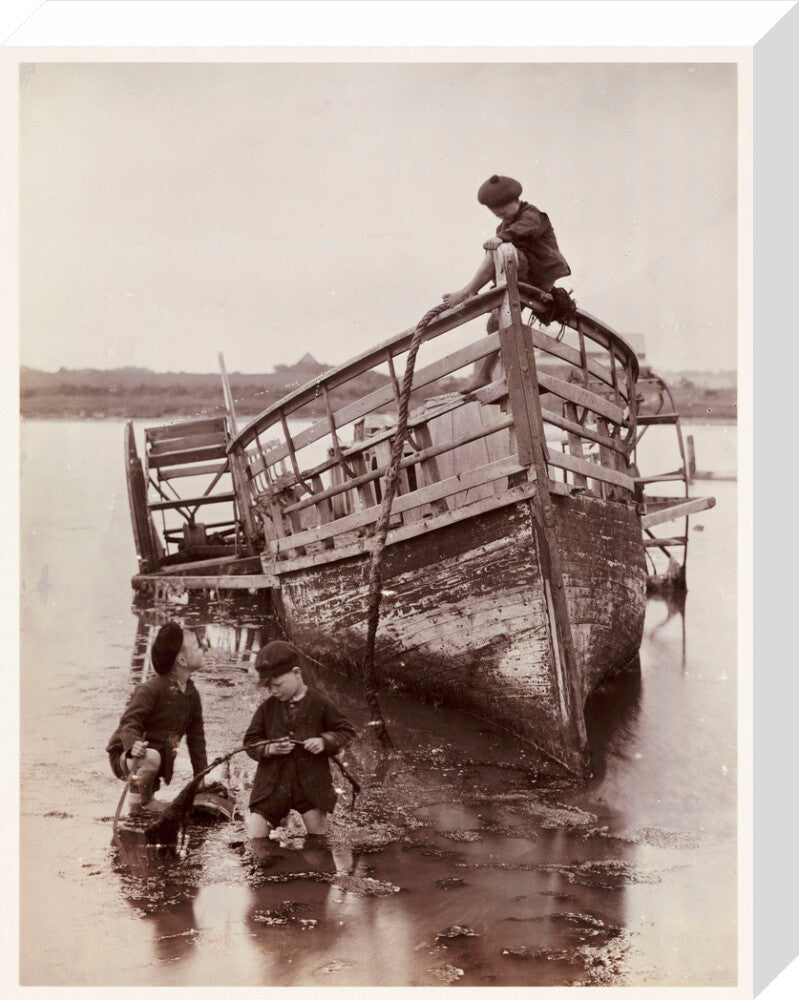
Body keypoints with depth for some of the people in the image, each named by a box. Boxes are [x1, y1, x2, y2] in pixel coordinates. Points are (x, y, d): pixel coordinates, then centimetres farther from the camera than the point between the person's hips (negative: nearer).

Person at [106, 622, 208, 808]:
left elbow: (196, 737, 8)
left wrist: (202, 776, 5)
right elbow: (129, 723, -30)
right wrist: (133, 745, -51)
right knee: (152, 757, -40)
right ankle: (135, 796, -17)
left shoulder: (192, 694, 0)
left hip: (162, 757, 7)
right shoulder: (150, 689, -22)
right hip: (124, 756, -7)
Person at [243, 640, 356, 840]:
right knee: (255, 839, -4)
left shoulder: (319, 705, -1)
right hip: (272, 784, 1)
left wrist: (325, 741, -13)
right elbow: (251, 742, 8)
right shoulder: (267, 708, 4)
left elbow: (346, 731, 6)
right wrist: (270, 749, -13)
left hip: (312, 784, -1)